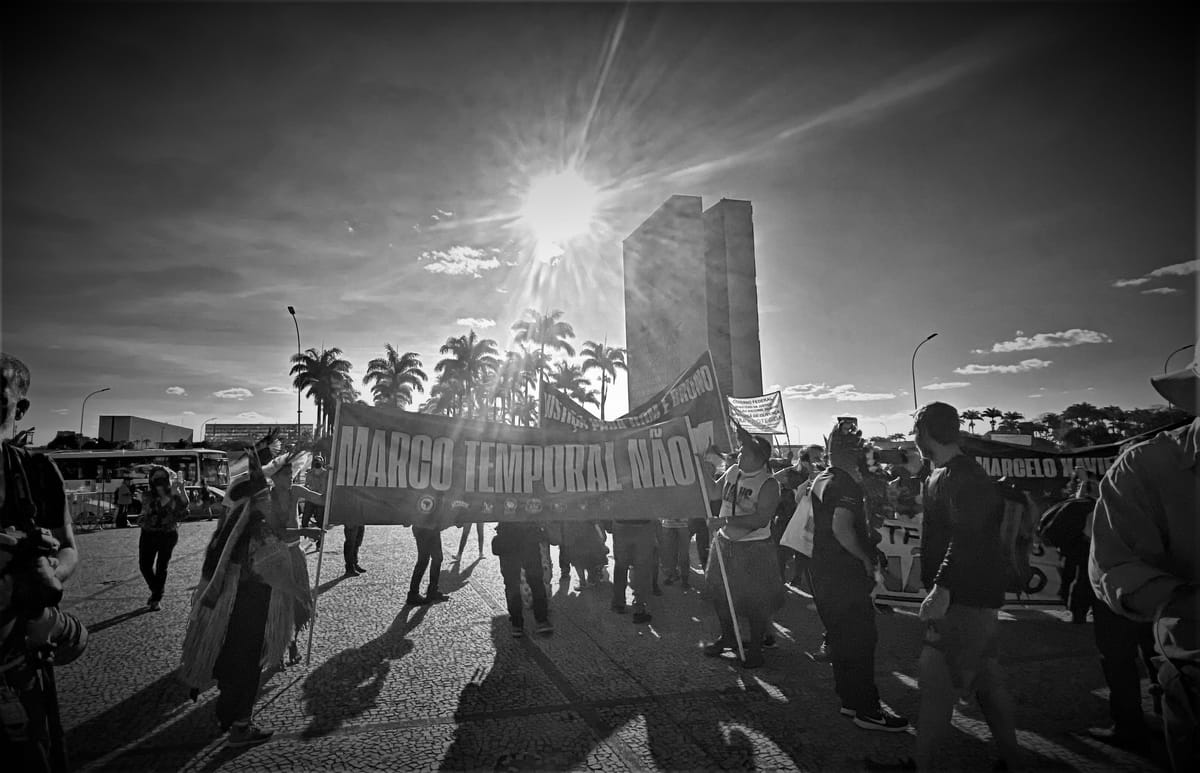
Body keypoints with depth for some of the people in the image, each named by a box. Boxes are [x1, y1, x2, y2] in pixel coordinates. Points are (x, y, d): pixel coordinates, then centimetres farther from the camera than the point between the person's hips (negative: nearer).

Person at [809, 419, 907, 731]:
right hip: (845, 573, -10)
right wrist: (866, 558, -17)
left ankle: (850, 701, 28)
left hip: (822, 569, 10)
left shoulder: (820, 480, 11)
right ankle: (867, 710, 9)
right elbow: (842, 528, -30)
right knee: (860, 640, 0)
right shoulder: (845, 484, -19)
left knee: (840, 637, 17)